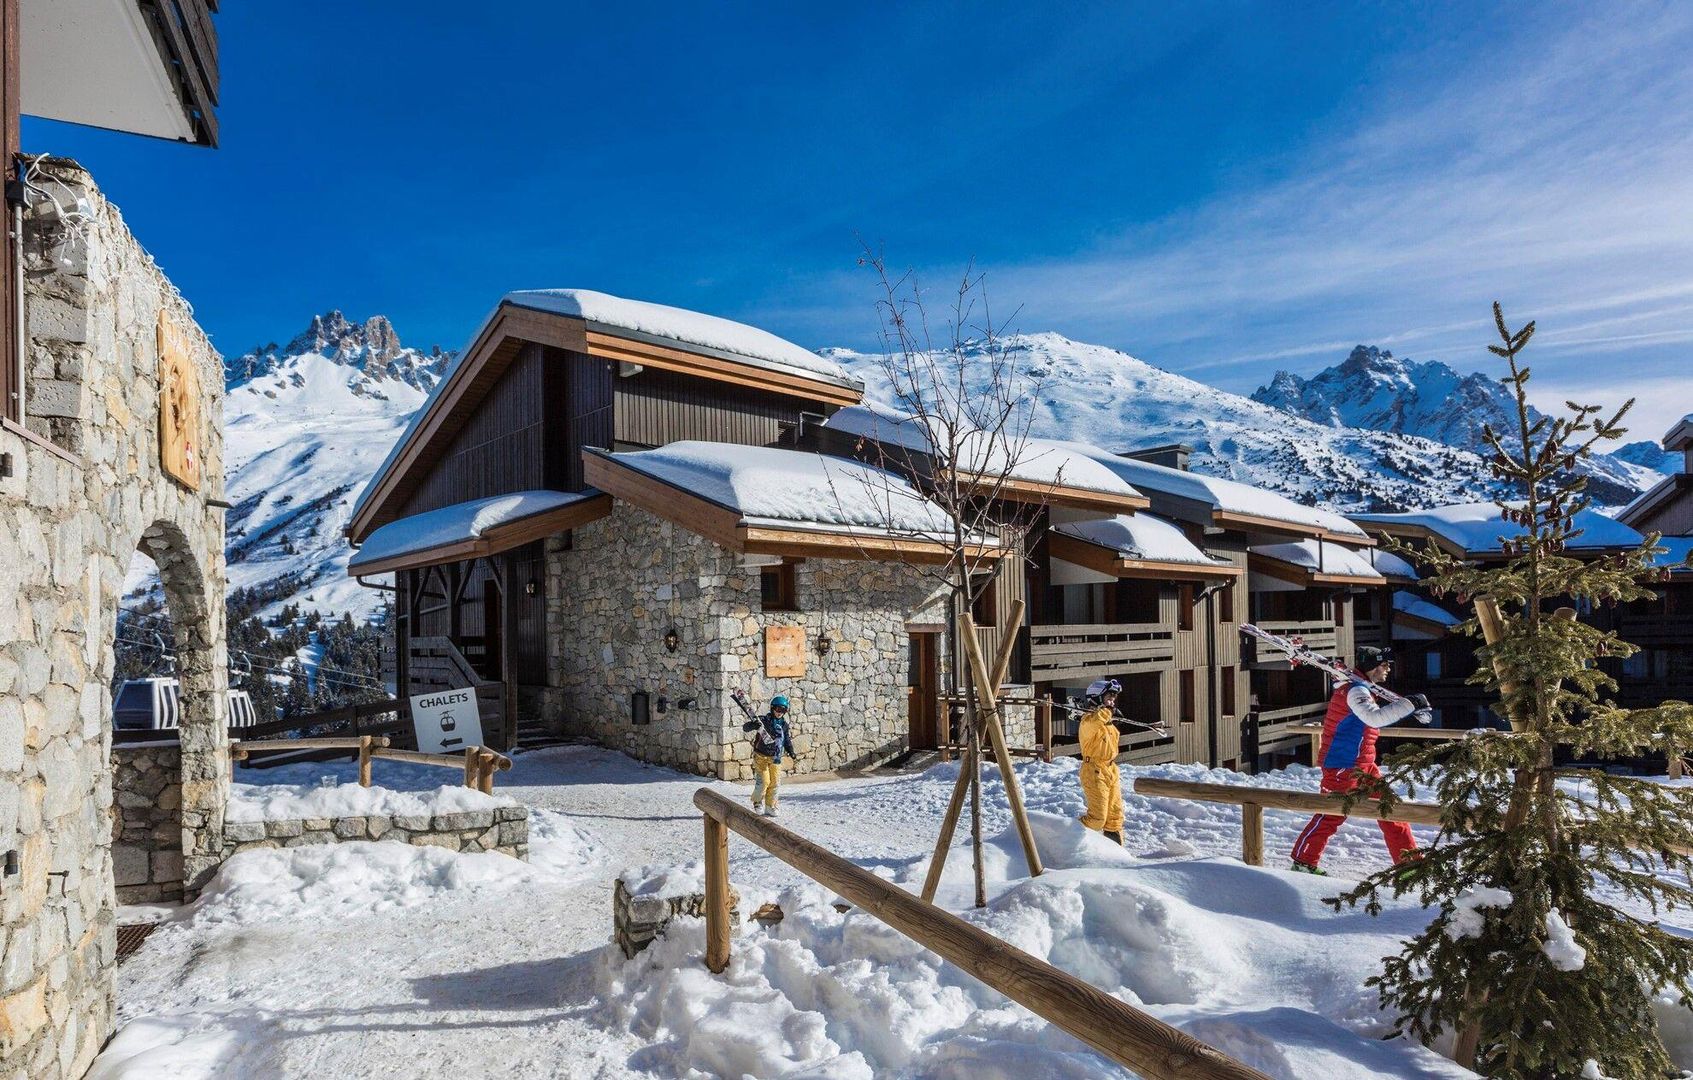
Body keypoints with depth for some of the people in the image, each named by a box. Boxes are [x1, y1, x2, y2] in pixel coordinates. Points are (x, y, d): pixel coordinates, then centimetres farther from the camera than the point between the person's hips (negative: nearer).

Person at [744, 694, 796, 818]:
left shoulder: (784, 724, 4)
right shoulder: (763, 720, -13)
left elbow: (787, 739, 17)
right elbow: (744, 727, -18)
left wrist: (790, 750, -1)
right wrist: (753, 725, -39)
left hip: (775, 758, 5)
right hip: (761, 756, -5)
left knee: (774, 782, 2)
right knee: (763, 781, -11)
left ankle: (770, 807, 14)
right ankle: (756, 803, 12)